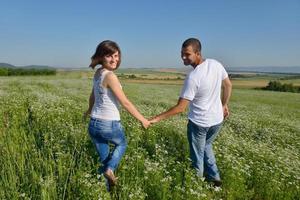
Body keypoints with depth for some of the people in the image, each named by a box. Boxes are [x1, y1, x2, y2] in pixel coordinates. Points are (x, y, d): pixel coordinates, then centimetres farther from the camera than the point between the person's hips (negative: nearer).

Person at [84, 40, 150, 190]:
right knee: (122, 144, 27)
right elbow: (125, 102, -18)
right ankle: (110, 169, 9)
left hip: (94, 123, 7)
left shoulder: (98, 73, 6)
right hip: (109, 124, -7)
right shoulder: (110, 76, -19)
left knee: (103, 159, 20)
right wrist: (142, 119, -9)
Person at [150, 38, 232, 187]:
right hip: (217, 120, 7)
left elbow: (180, 108, -25)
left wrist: (157, 118, -19)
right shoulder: (216, 64, -8)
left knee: (197, 156, 14)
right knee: (206, 146, 29)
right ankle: (214, 178, 34)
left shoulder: (193, 77, -27)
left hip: (198, 123, -7)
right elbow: (228, 86, 7)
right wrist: (224, 105, 20)